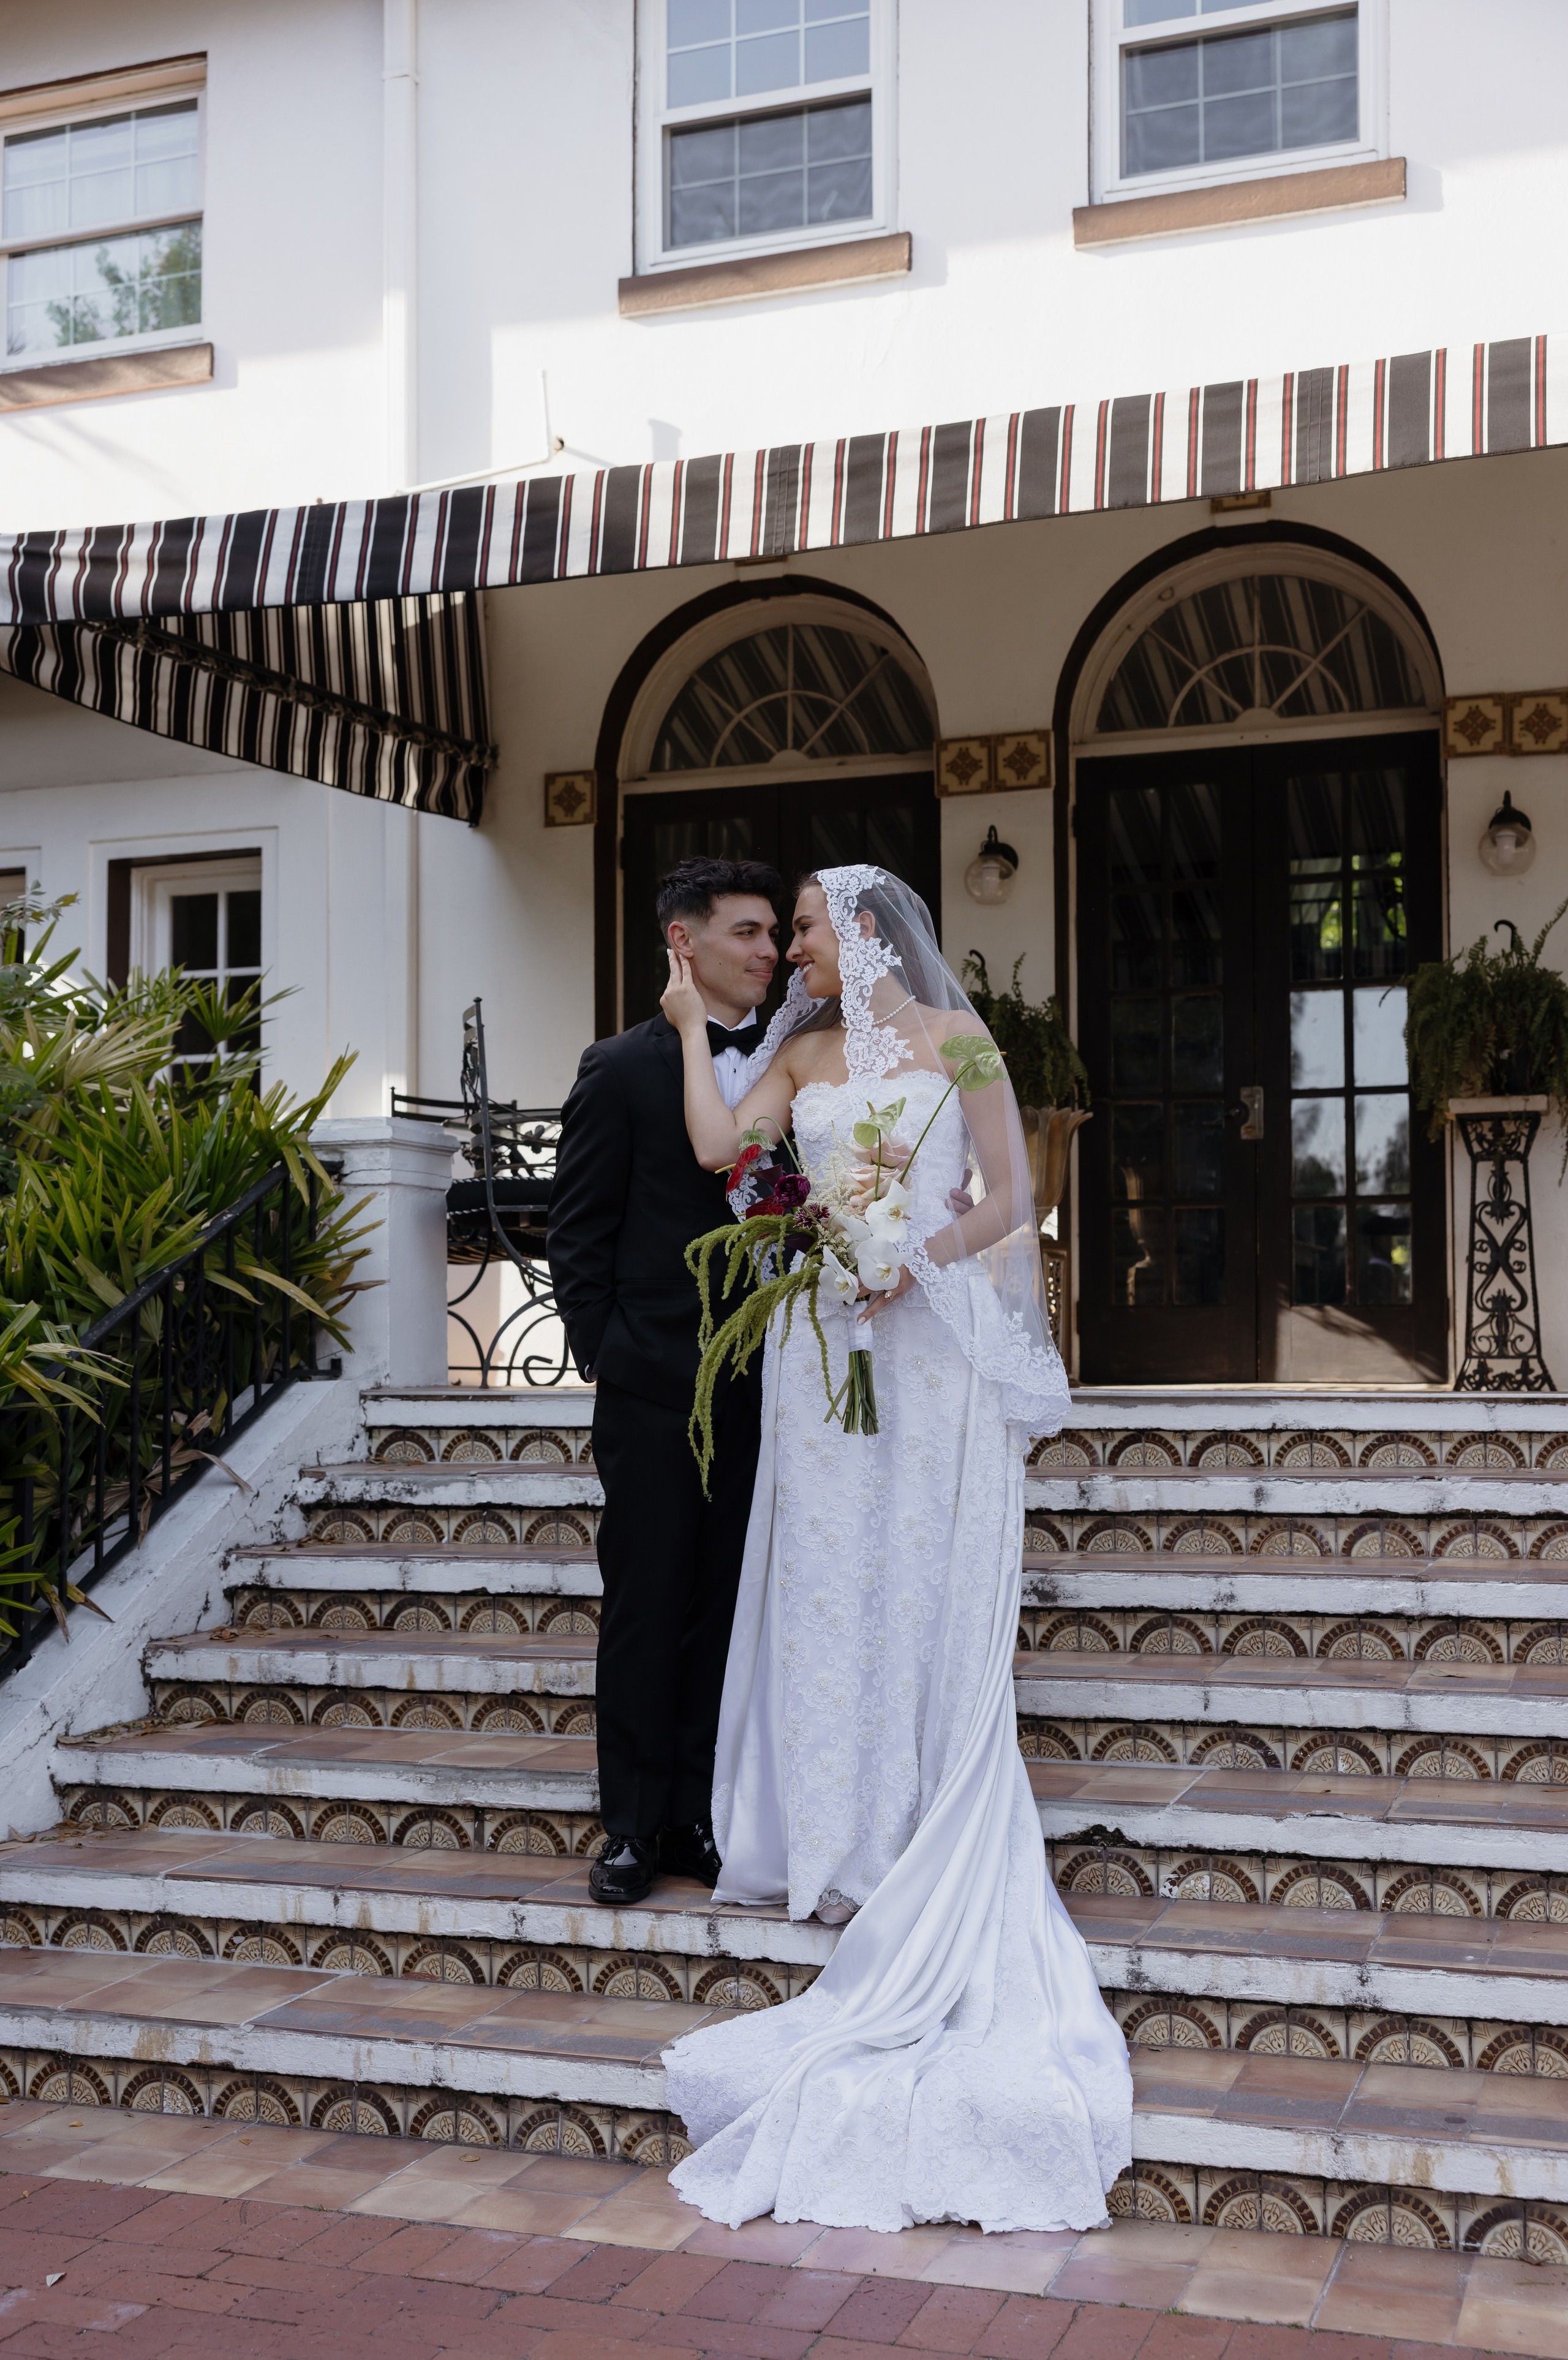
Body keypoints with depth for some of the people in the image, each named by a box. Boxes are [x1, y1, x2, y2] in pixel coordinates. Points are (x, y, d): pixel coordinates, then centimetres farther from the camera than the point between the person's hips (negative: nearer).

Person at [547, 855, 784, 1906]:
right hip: (655, 1388, -4)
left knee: (727, 1609, 10)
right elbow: (579, 1235, -1)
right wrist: (604, 1358, -6)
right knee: (646, 1608, 5)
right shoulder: (623, 1068, -3)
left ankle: (701, 1817, 20)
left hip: (759, 1387, 4)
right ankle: (635, 1825, 16)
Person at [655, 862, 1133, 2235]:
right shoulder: (800, 1052, 13)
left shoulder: (953, 1035, 2)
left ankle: (928, 1850, 9)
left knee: (929, 1589, 0)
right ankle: (837, 1835, 14)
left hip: (934, 1337, -3)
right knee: (826, 1578, 5)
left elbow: (1008, 1196, -2)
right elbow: (718, 1146, -3)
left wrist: (916, 1257, -16)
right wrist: (694, 1026, 6)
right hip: (822, 1337, 4)